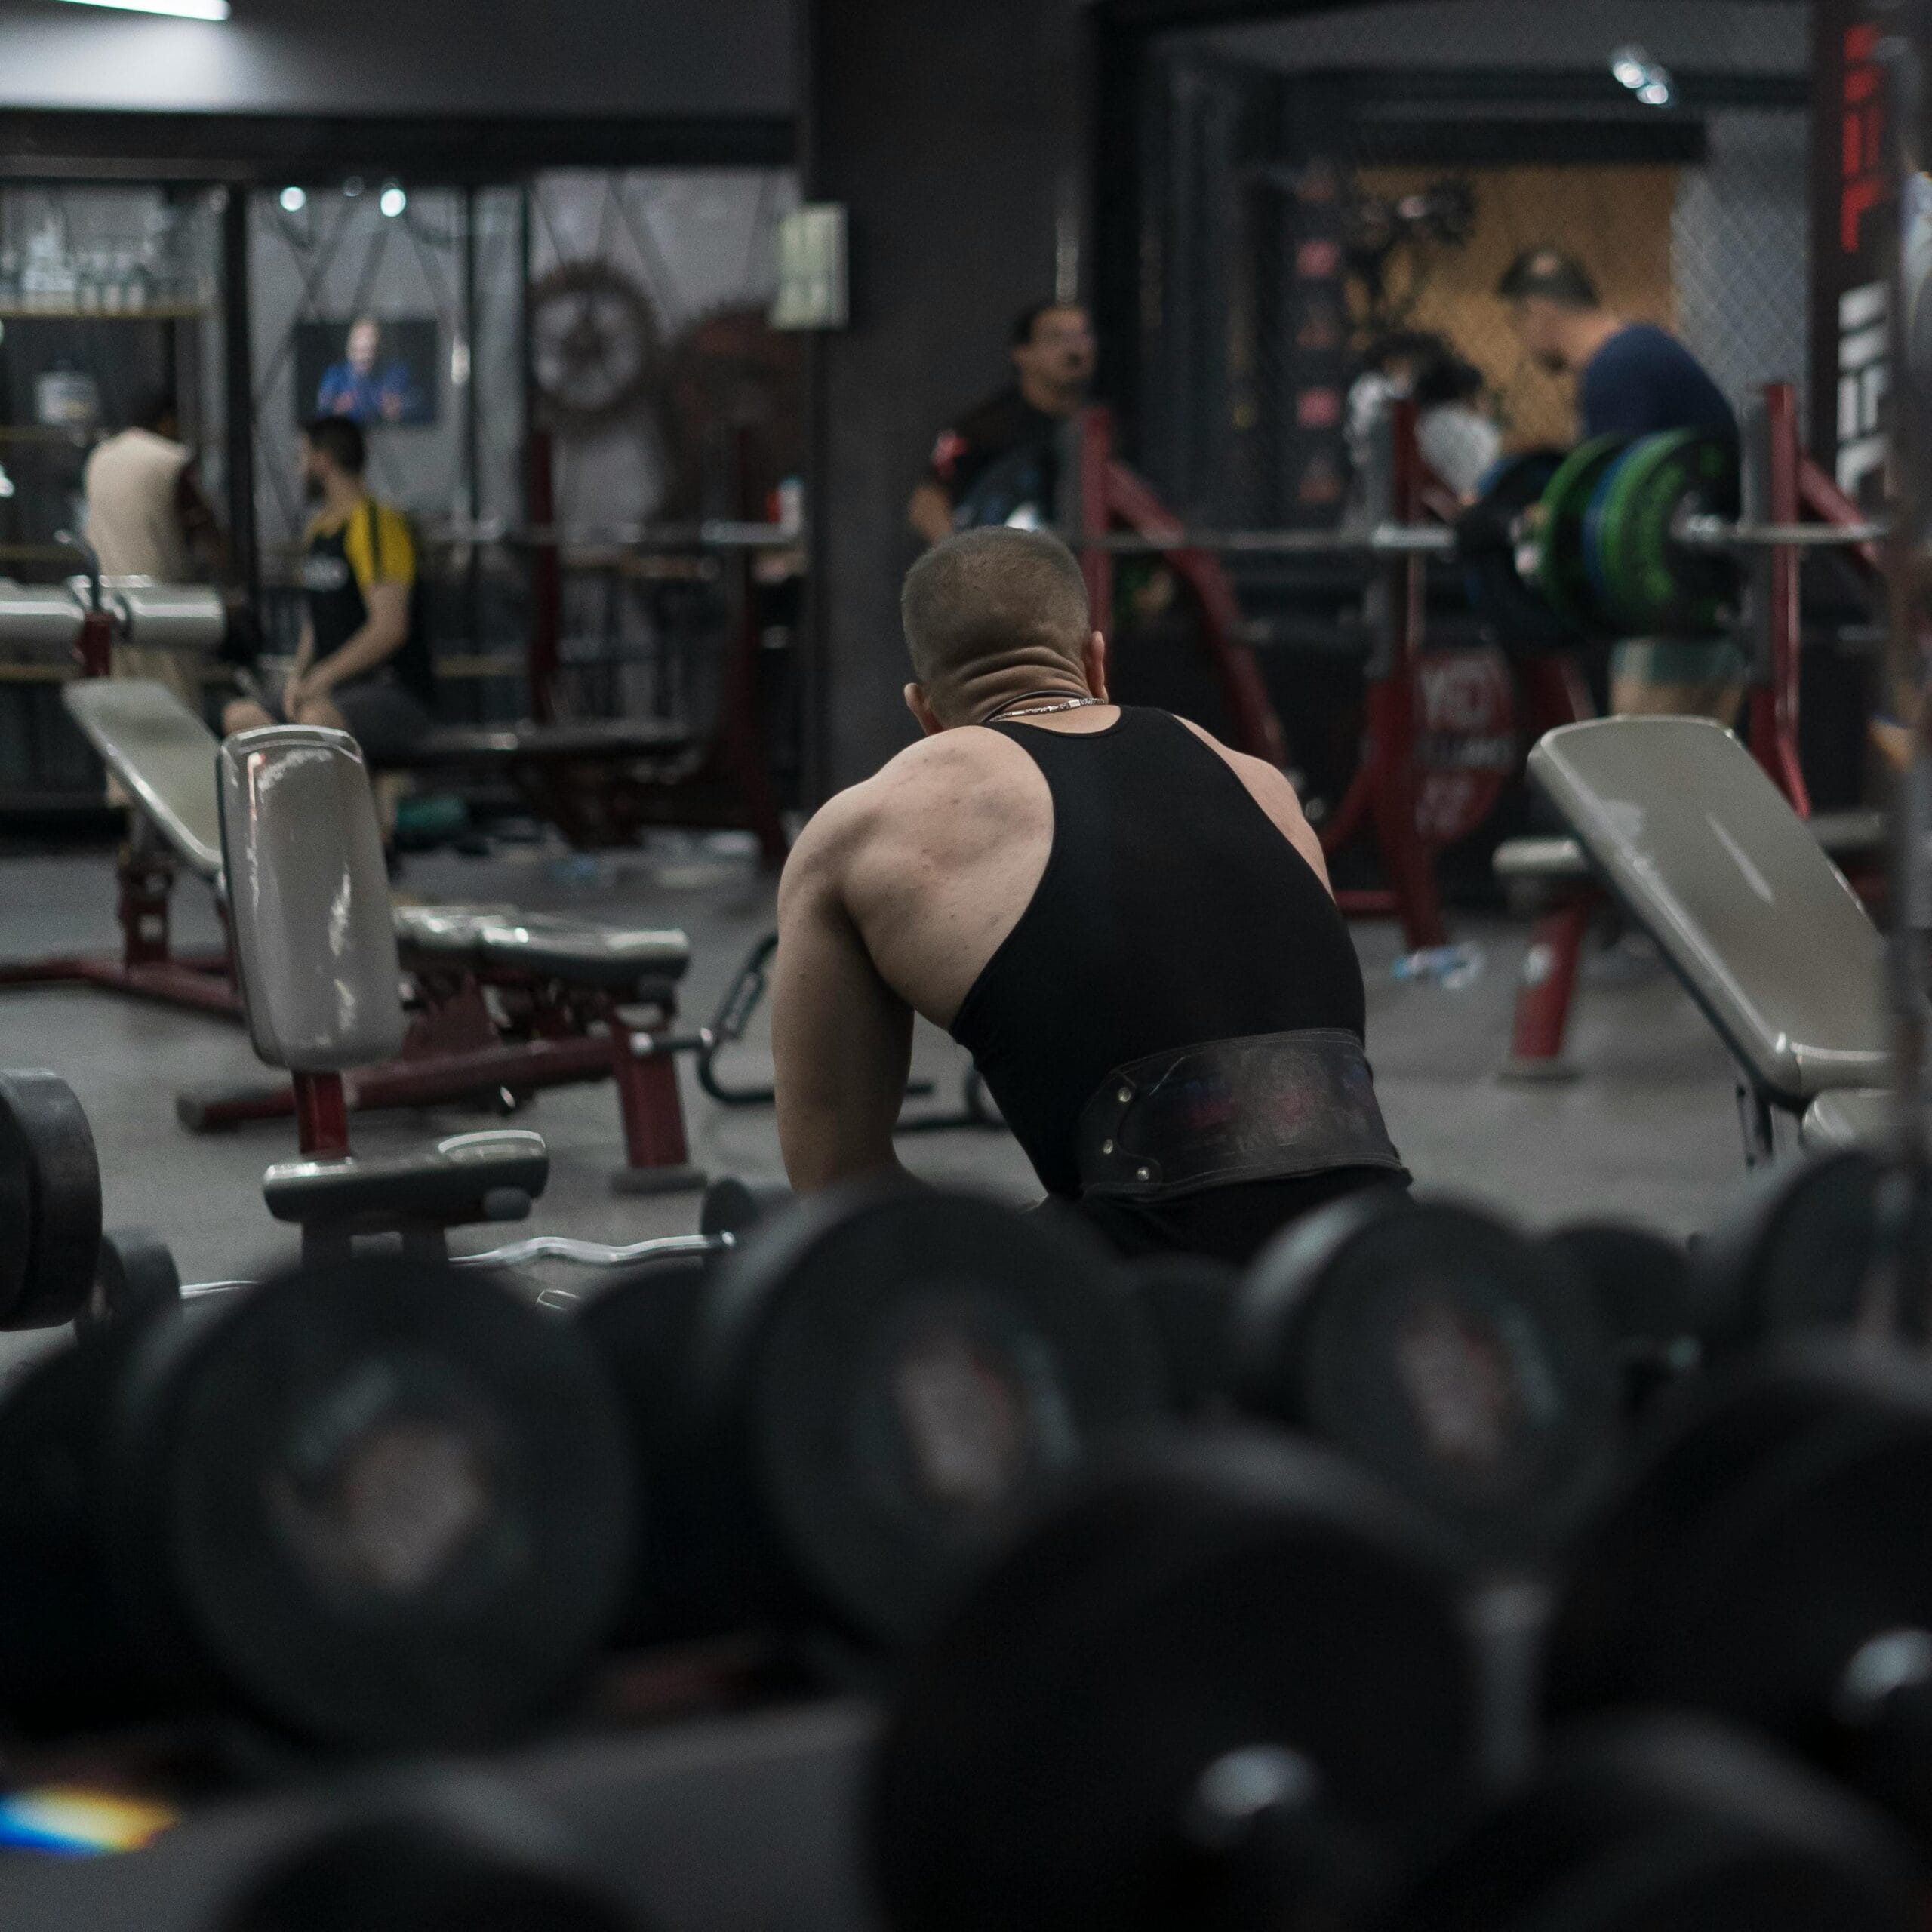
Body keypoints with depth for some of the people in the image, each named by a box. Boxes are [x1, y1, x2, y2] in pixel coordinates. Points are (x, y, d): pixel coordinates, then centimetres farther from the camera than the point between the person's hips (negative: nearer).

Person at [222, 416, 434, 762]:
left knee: (317, 721, -38)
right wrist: (299, 676, 2)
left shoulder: (376, 524, -12)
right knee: (239, 717, -8)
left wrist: (321, 678, -22)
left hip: (399, 695, -9)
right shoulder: (318, 530, 17)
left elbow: (389, 627, -21)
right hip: (336, 690, 9)